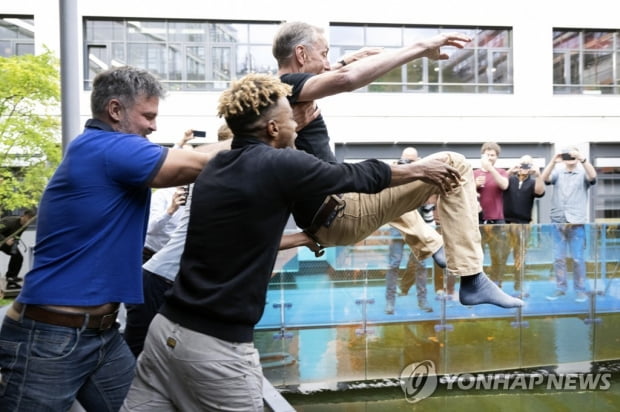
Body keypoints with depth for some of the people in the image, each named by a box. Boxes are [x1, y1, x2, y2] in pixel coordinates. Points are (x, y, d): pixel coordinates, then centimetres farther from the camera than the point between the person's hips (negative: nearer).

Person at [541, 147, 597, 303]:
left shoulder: (583, 174, 6)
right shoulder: (558, 173, 11)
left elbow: (593, 176, -15)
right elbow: (544, 178, -8)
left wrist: (582, 159, -27)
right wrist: (553, 161, -21)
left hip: (577, 222, -2)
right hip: (558, 222, 2)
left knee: (578, 258, 1)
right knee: (558, 258, 6)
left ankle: (580, 290, 9)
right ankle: (560, 288, 14)